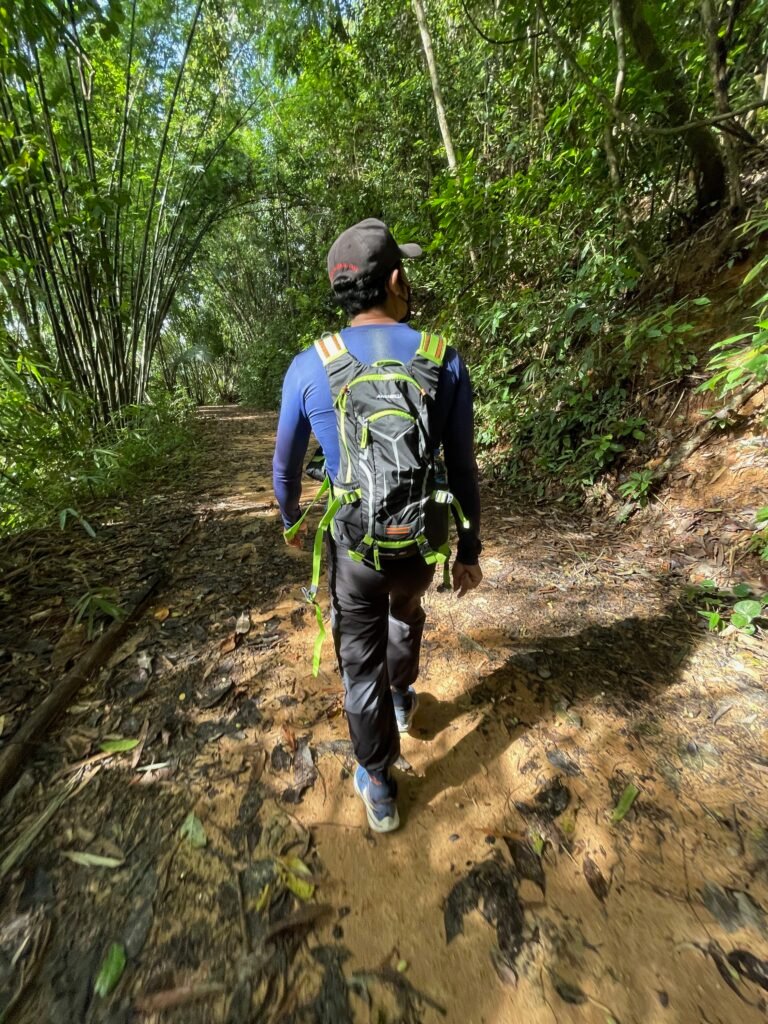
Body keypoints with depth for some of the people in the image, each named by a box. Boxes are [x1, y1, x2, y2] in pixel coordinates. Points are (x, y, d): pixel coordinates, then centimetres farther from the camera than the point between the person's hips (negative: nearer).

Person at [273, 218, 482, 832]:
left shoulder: (309, 368, -7)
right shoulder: (446, 361, -7)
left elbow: (286, 465, 3)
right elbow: (463, 472, -6)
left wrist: (291, 518, 23)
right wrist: (470, 551, 6)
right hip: (422, 544, 2)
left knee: (361, 666, 17)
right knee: (406, 616, 34)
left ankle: (380, 789, 37)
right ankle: (402, 701, 59)